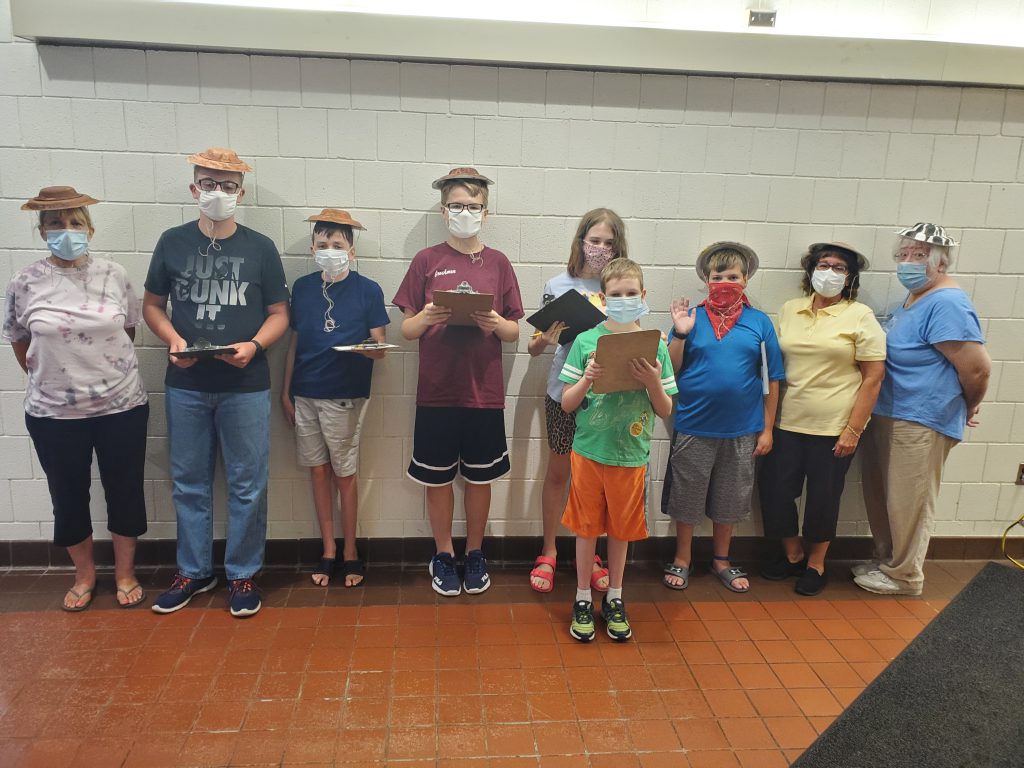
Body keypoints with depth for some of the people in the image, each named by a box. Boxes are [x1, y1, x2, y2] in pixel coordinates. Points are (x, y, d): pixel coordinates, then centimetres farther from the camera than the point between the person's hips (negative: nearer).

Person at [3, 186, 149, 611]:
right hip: (54, 415, 0)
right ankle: (85, 575, 35)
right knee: (68, 498, 13)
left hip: (122, 407, 0)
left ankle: (125, 573, 30)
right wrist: (48, 379, 11)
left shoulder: (114, 275, -4)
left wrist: (109, 368, 10)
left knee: (124, 491, 10)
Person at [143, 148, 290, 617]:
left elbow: (279, 314, 2)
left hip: (246, 386, -2)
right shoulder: (173, 242, 5)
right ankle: (193, 571, 28)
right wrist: (173, 339, -9)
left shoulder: (260, 248, 1)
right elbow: (152, 304, 10)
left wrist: (254, 345, -16)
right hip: (186, 385, 2)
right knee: (189, 482, 11)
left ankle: (242, 574, 20)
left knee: (247, 484, 4)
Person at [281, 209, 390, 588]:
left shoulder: (368, 290, -4)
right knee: (318, 470, 10)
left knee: (344, 473, 4)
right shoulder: (302, 288, 6)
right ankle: (328, 550, 22)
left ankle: (350, 552, 19)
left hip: (344, 396, -3)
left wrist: (368, 348, -26)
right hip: (305, 393, 4)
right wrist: (285, 391, 10)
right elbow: (293, 342, 11)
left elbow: (379, 346, -2)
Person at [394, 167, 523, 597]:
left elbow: (514, 332, 5)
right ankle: (443, 556, 29)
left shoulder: (498, 263, 4)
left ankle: (475, 554, 30)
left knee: (480, 478, 11)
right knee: (438, 479, 9)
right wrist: (426, 318, -19)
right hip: (436, 392, -1)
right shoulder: (426, 261, 2)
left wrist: (496, 324, -16)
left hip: (484, 393, 1)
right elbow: (407, 329, 2)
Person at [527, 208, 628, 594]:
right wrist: (545, 340, -23)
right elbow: (534, 347, -1)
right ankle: (548, 553, 27)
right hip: (564, 392, -1)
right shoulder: (558, 286, -3)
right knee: (558, 472, 11)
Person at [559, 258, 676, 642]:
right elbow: (566, 404, -3)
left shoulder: (655, 346, -2)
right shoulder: (586, 341, -6)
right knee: (586, 527, 9)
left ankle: (614, 599, 32)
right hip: (589, 450, -1)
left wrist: (653, 382, -17)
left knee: (621, 528, 14)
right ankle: (583, 600, 27)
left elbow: (666, 411, 2)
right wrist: (588, 379, -21)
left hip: (631, 455, 1)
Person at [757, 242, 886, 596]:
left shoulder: (860, 316, -4)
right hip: (787, 423, 4)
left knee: (823, 497, 8)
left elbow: (873, 377, -6)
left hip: (833, 428, -3)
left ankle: (816, 564, 30)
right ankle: (792, 554, 29)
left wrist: (853, 430, -11)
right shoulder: (790, 310, 7)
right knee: (773, 488, 5)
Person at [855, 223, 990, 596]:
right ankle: (885, 560, 34)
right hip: (888, 415, 10)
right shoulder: (912, 301, 12)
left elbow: (977, 368, -22)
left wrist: (966, 408, -6)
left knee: (907, 502, 4)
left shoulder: (946, 304, -19)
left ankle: (904, 575, 21)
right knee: (880, 495, 18)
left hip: (920, 422, -9)